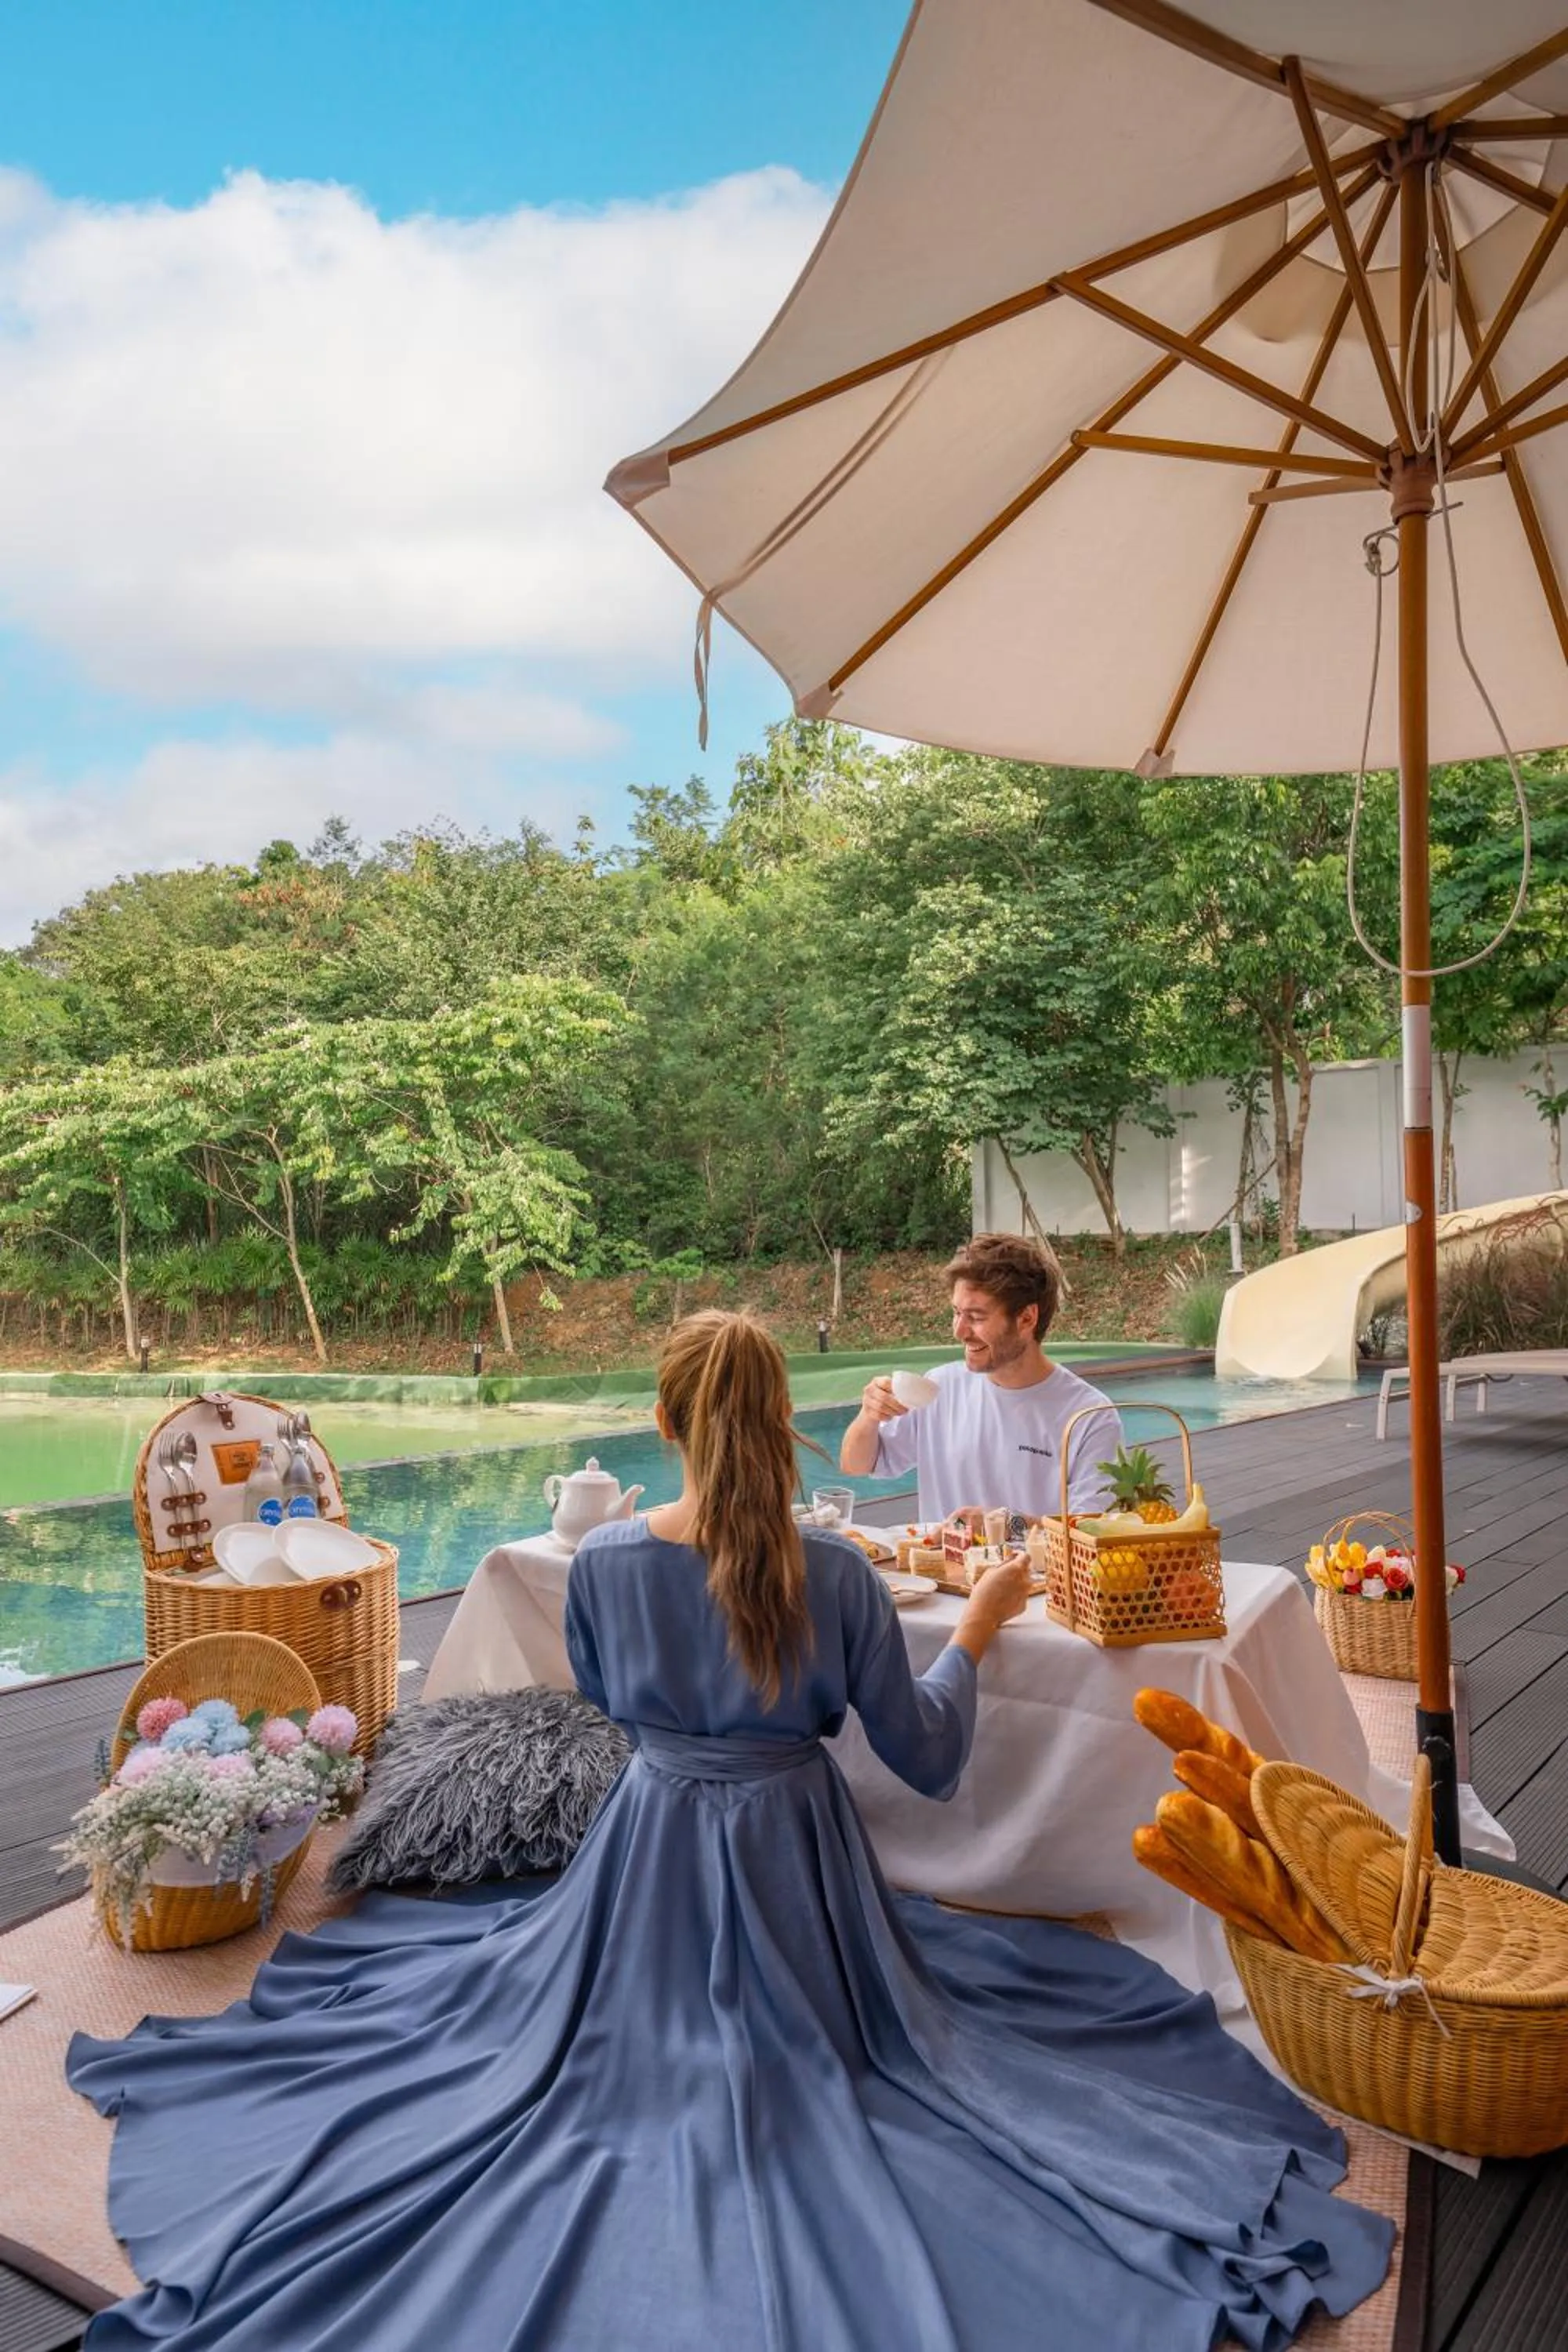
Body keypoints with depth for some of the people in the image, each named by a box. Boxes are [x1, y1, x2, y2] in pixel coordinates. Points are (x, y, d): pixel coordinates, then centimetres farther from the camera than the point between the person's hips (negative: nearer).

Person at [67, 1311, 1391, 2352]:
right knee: (798, 2053, 30)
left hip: (654, 1841, 1)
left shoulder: (602, 1565, -19)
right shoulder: (837, 1576, -23)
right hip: (796, 1848, -1)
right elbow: (928, 1760, -11)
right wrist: (977, 1630, 3)